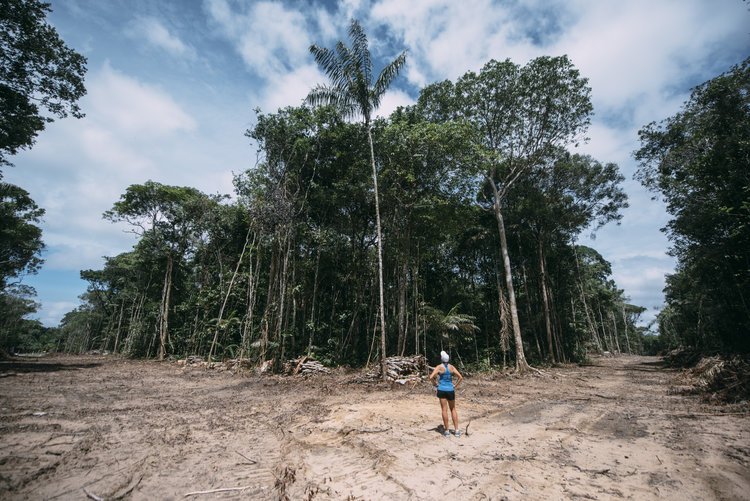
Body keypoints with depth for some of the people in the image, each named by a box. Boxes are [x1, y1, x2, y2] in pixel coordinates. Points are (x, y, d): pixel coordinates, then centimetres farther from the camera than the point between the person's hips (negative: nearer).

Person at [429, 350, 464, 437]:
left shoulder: (439, 367, -9)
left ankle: (446, 431, 10)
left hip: (442, 390, -2)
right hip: (450, 390, 2)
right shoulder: (451, 367, 0)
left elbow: (431, 377, -18)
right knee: (453, 409, 16)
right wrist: (455, 386, 4)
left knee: (444, 410, 5)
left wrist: (435, 384, -3)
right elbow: (460, 377, -3)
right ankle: (456, 430, 14)